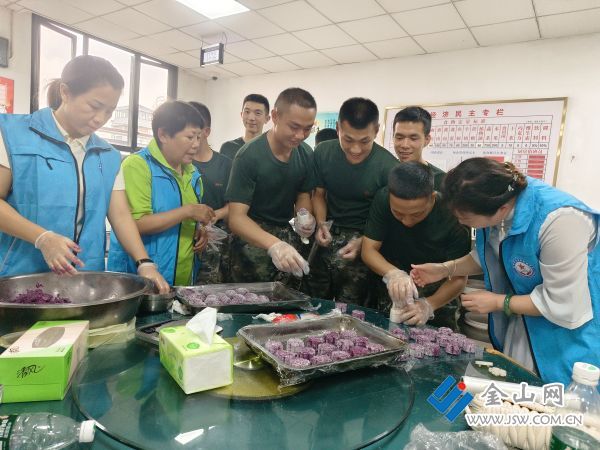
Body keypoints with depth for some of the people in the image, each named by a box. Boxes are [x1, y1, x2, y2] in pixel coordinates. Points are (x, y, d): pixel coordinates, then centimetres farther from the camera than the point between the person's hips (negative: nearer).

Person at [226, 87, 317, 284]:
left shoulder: (306, 154, -4)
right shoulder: (249, 156, -22)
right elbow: (236, 218, -27)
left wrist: (306, 216, -15)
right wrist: (273, 244, -44)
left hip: (288, 237, 5)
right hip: (252, 238, -5)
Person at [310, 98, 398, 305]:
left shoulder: (388, 167, -16)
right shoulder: (323, 152, -6)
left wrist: (363, 242, -23)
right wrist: (321, 223, -10)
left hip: (364, 240, -3)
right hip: (328, 236, 3)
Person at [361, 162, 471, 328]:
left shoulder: (453, 216, -27)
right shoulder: (383, 199, -23)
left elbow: (459, 277, -23)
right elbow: (369, 250, -19)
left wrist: (428, 305, -39)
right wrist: (392, 273, -38)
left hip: (436, 295, -1)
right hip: (388, 292, 2)